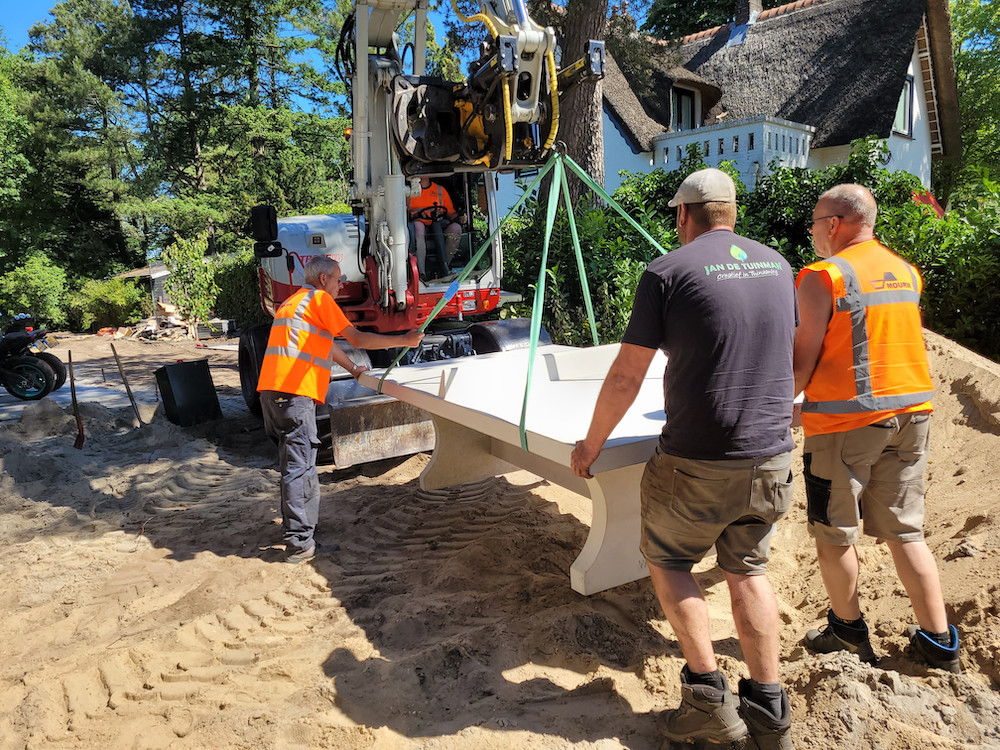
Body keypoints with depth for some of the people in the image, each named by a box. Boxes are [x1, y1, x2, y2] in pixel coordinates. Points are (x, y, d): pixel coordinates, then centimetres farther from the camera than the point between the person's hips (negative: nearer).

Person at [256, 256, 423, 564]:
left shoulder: (291, 302, 29)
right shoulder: (319, 298, 0)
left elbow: (326, 341, 37)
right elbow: (357, 339, -3)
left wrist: (352, 368, 46)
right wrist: (403, 340, 1)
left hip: (271, 389, 10)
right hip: (294, 392, -10)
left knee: (294, 463, 17)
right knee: (300, 467, -8)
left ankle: (297, 524, 25)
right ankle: (299, 544, -6)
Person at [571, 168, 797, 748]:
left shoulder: (667, 271, -10)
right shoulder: (778, 265, 8)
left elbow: (627, 376, -9)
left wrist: (592, 444, 4)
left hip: (698, 464, -5)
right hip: (772, 458, 6)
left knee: (667, 559, 17)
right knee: (748, 569, 20)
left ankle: (708, 696, 14)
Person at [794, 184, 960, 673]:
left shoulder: (822, 276, -11)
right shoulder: (907, 273, 11)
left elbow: (805, 361, -11)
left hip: (845, 418, -7)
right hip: (910, 412, 7)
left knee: (834, 533, 10)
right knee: (905, 531, 15)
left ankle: (849, 632, 25)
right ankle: (939, 644, 20)